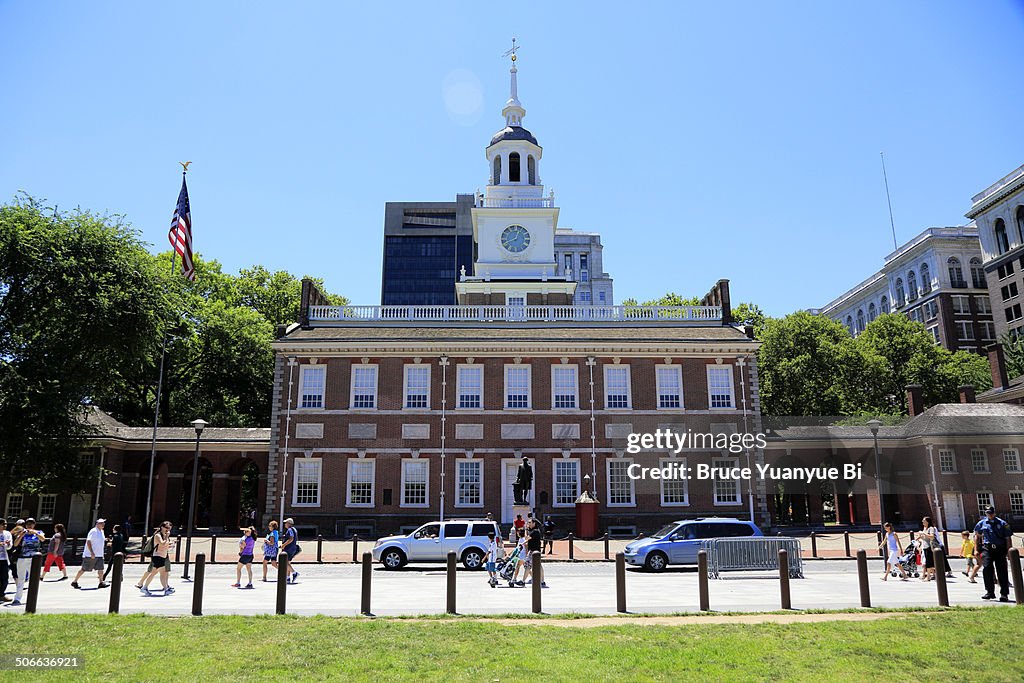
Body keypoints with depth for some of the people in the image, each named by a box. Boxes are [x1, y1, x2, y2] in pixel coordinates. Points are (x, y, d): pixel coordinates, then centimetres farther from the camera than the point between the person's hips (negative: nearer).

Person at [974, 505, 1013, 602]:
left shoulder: (1002, 524, 5)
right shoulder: (981, 523, 10)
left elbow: (1008, 538, 4)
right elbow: (977, 536, 18)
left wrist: (1009, 551, -3)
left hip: (1000, 550, -1)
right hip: (987, 549, 1)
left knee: (1002, 571, 0)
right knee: (987, 568, -9)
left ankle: (1004, 594, 8)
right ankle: (990, 592, 1)